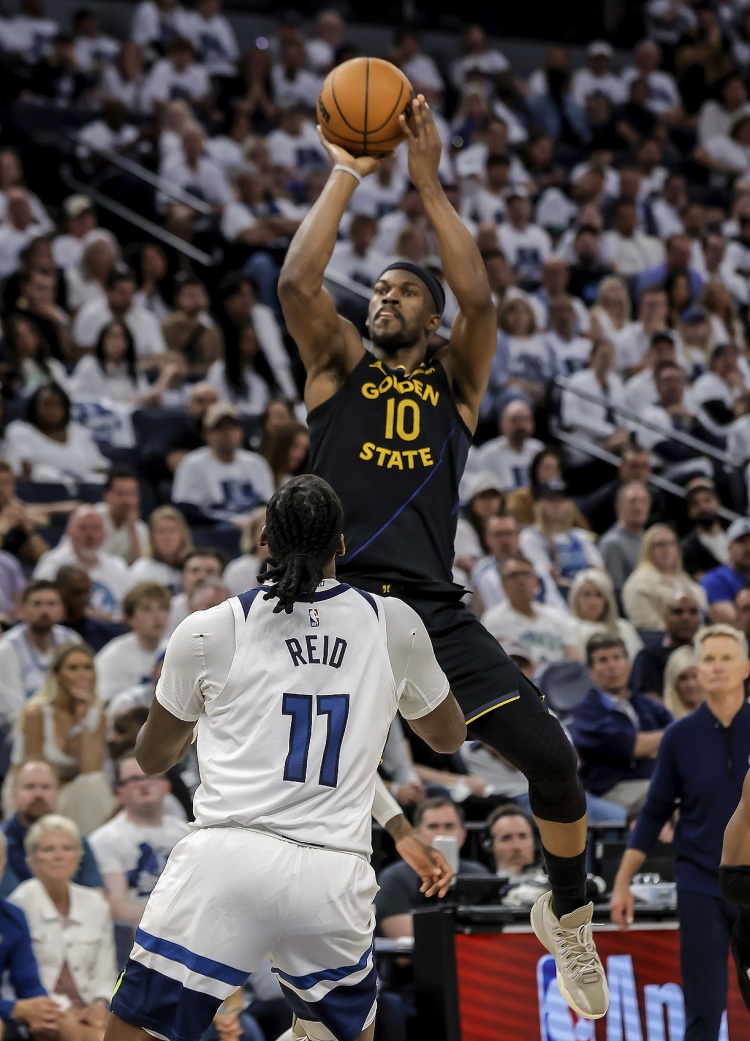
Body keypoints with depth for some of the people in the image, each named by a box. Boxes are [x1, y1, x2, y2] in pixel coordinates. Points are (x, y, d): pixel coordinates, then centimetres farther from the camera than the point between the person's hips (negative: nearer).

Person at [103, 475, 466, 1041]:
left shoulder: (210, 630, 5)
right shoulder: (394, 624, 9)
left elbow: (153, 757, 21)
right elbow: (449, 736, 28)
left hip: (225, 864, -2)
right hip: (335, 882, 2)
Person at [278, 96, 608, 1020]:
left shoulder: (456, 380, 13)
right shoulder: (338, 368, 13)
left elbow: (479, 298, -6)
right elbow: (297, 282, -5)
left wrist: (427, 182, -7)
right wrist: (346, 176, -3)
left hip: (432, 611, 1)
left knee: (551, 760, -7)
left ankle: (567, 917, 19)